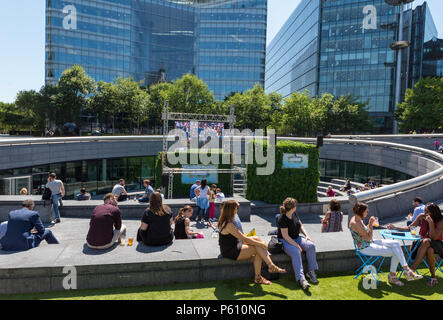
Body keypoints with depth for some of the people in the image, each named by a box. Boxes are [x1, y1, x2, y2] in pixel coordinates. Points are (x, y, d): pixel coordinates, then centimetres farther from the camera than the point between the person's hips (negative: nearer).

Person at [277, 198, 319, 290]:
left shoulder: (294, 214, 5)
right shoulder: (282, 219, -19)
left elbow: (300, 225, 18)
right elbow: (285, 236, -21)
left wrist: (306, 235, 2)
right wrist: (297, 245, -23)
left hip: (296, 238, 7)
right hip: (285, 242, -7)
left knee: (311, 246, -18)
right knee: (296, 252, -35)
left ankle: (311, 272, -12)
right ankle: (301, 278, -38)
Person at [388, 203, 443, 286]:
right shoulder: (421, 217, -3)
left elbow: (434, 237, -20)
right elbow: (409, 228, 3)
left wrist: (431, 223, -28)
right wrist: (395, 228, -8)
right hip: (422, 243, 2)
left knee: (430, 250, -38)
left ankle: (412, 269, -29)